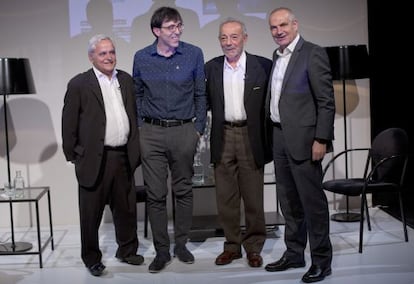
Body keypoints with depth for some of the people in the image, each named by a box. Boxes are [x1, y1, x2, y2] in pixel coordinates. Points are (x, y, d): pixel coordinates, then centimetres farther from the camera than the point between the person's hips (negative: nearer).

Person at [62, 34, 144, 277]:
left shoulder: (126, 80, 10)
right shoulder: (79, 84, -6)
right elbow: (69, 124, -4)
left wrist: (135, 149, 10)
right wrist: (73, 155, -4)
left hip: (124, 157, 5)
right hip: (95, 159, -4)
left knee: (126, 209, 15)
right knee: (92, 212, 7)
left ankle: (127, 250, 34)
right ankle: (92, 258, 23)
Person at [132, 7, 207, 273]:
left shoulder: (194, 54, -2)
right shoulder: (141, 58, 2)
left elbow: (201, 94, 5)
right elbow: (137, 94, 12)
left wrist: (199, 128, 2)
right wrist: (138, 126, 6)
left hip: (184, 131, 0)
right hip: (151, 133, 1)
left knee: (183, 190, 9)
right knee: (156, 194, 3)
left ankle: (181, 244, 24)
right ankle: (162, 250, 14)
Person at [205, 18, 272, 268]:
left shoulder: (263, 66, -2)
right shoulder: (211, 68, 7)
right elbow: (205, 102, 11)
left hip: (251, 137, -2)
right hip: (223, 137, 3)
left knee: (253, 196, 5)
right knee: (226, 197, 9)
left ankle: (254, 246, 19)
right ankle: (232, 245, 22)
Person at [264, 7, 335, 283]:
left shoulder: (313, 54, -8)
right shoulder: (277, 56, 15)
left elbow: (327, 101, -12)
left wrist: (321, 140, -17)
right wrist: (273, 133, 11)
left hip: (303, 138, -8)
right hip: (280, 136, 8)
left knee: (312, 199, -2)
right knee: (289, 201, 14)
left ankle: (321, 260, 9)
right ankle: (294, 253, 25)